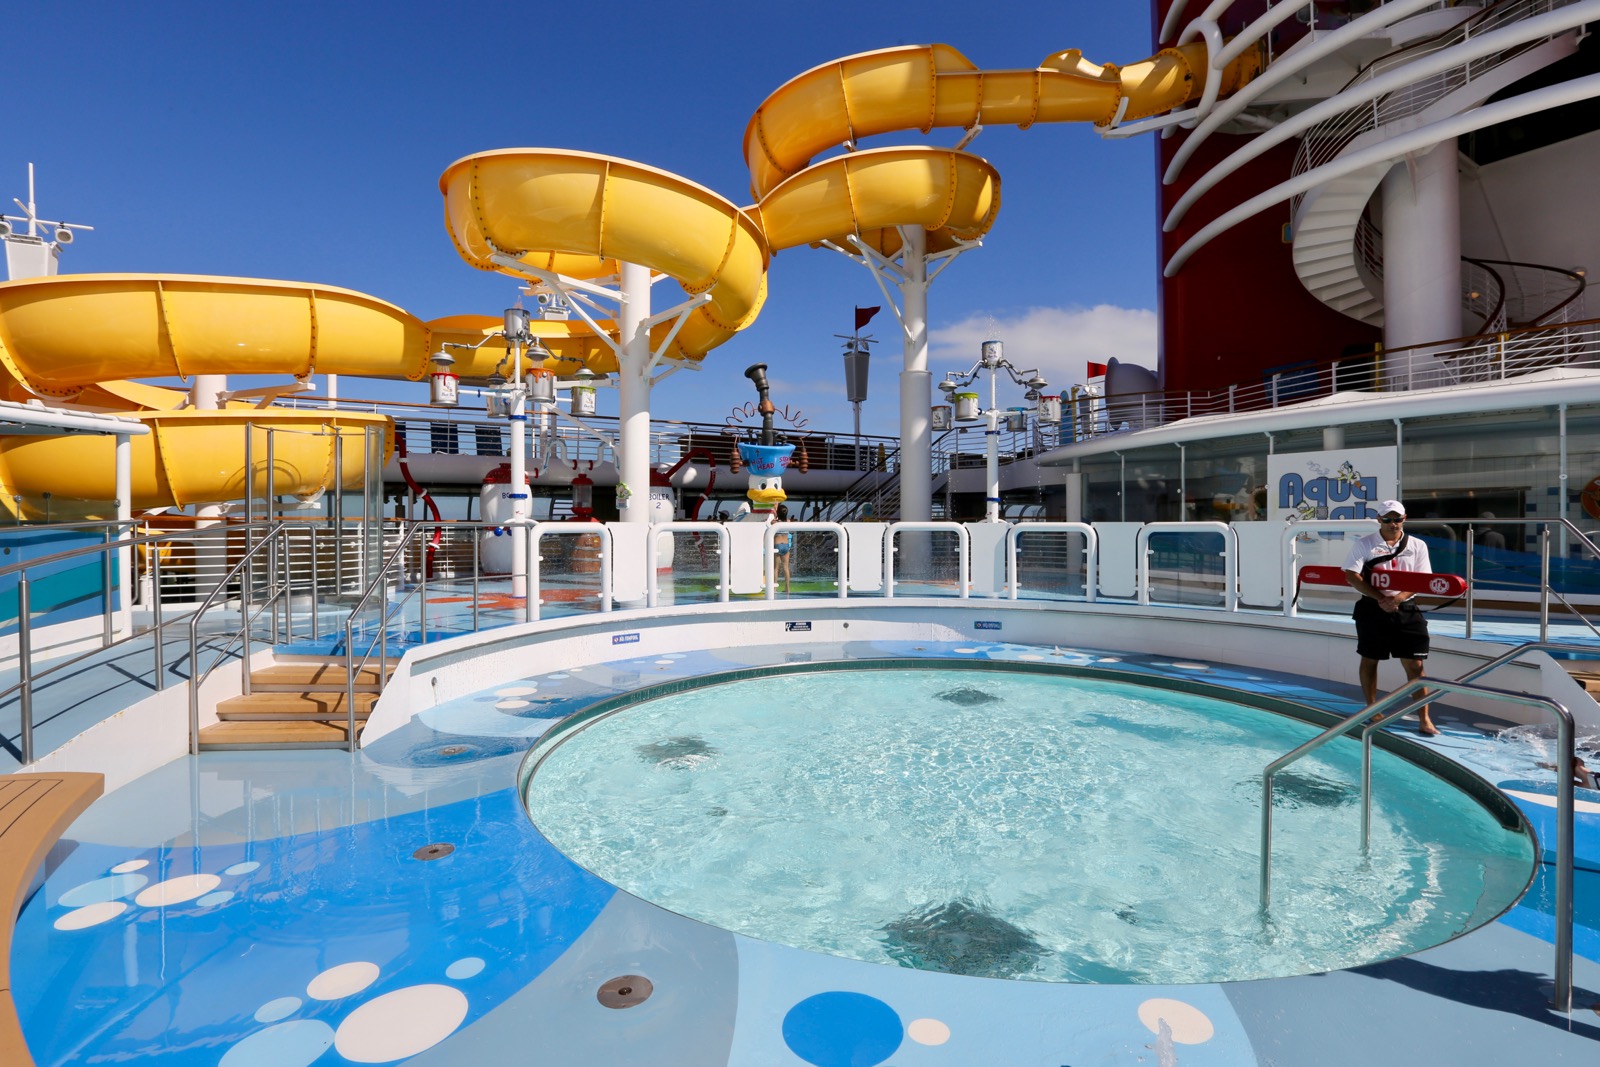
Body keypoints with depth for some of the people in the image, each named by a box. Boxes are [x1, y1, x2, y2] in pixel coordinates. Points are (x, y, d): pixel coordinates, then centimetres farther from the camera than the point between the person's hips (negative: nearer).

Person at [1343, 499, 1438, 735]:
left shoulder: (1417, 545, 6)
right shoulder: (1363, 544, 0)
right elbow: (1352, 576, -9)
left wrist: (1398, 597, -17)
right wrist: (1380, 598, -17)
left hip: (1406, 610, 1)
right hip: (1372, 609, -1)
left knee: (1414, 664, -1)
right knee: (1369, 660, 8)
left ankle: (1424, 719, 5)